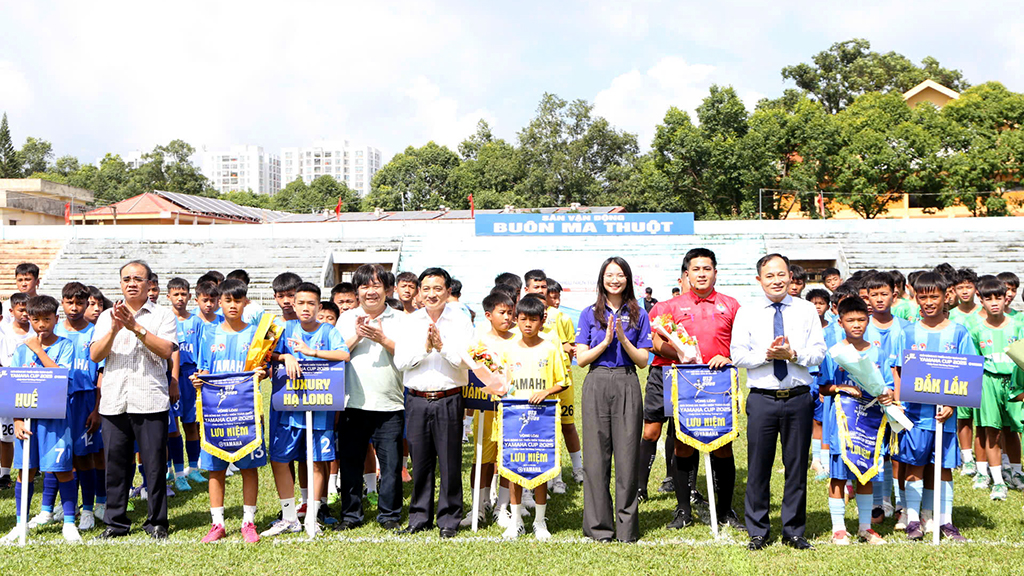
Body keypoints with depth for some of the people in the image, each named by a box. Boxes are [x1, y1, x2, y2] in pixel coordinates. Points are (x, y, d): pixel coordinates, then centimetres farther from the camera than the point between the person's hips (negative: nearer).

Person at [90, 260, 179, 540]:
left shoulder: (163, 315, 5)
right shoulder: (107, 316, 14)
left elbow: (166, 350, -10)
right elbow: (95, 355, 3)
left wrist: (135, 327, -16)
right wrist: (114, 330, -13)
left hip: (151, 400, -3)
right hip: (114, 400, 3)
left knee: (154, 463, 0)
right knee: (115, 463, 7)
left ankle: (157, 522, 12)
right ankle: (115, 522, 20)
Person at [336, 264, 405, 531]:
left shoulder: (399, 319, 5)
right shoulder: (347, 318, 10)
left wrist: (382, 339, -14)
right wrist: (356, 336, -9)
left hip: (390, 404, -1)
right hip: (353, 403, 1)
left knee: (391, 462, 1)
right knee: (350, 460, 6)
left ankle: (389, 514, 16)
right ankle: (350, 514, 20)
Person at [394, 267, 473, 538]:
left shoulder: (461, 322, 2)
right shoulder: (409, 322, 9)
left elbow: (465, 361, -7)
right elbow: (400, 361, 0)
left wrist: (442, 346, -18)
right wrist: (425, 347, -13)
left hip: (449, 401, -2)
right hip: (416, 400, 2)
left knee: (450, 462, 1)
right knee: (419, 460, 8)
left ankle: (449, 519, 14)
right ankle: (420, 517, 21)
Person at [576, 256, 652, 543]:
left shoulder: (638, 315, 9)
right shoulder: (590, 314, 8)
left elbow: (643, 360, 4)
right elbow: (581, 359, 3)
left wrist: (623, 339, -10)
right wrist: (606, 341, -10)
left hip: (627, 385, 0)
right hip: (597, 385, 0)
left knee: (628, 453, -1)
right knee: (596, 454, 0)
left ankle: (627, 527, 8)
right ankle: (599, 526, 9)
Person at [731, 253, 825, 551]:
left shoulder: (807, 310, 8)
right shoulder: (746, 313, 6)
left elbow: (818, 353, 2)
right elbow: (737, 356, 0)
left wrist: (793, 355, -16)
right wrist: (767, 354, -15)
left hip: (799, 397, 1)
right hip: (762, 398, -1)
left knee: (797, 465, 7)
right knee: (758, 466, 3)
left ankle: (794, 531, 19)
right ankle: (757, 532, 15)